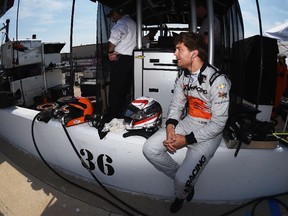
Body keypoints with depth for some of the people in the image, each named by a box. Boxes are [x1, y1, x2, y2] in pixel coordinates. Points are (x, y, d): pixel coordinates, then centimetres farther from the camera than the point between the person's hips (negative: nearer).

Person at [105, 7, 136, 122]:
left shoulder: (122, 22, -5)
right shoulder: (133, 23, 24)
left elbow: (115, 34, -28)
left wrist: (111, 51, -15)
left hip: (121, 59, -9)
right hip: (131, 59, 9)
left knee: (115, 91, -6)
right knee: (125, 91, 12)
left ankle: (111, 119, -1)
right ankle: (122, 116, 19)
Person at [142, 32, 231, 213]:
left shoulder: (218, 80, -20)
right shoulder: (183, 75, 2)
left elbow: (218, 123, -19)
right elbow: (176, 105, 5)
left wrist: (187, 140, -20)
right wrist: (170, 126, -15)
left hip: (209, 132, -6)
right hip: (188, 122, 6)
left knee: (183, 179, -17)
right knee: (150, 149, -10)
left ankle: (181, 195, 24)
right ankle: (185, 181, 11)